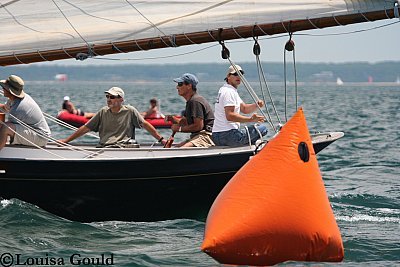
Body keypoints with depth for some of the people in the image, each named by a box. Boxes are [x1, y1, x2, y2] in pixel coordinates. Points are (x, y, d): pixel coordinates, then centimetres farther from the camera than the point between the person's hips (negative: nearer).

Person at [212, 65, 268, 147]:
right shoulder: (229, 92, -12)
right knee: (262, 128, -11)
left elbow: (244, 108, 19)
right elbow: (229, 116, -22)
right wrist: (251, 119, -26)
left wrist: (256, 105, 0)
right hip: (228, 135, -10)